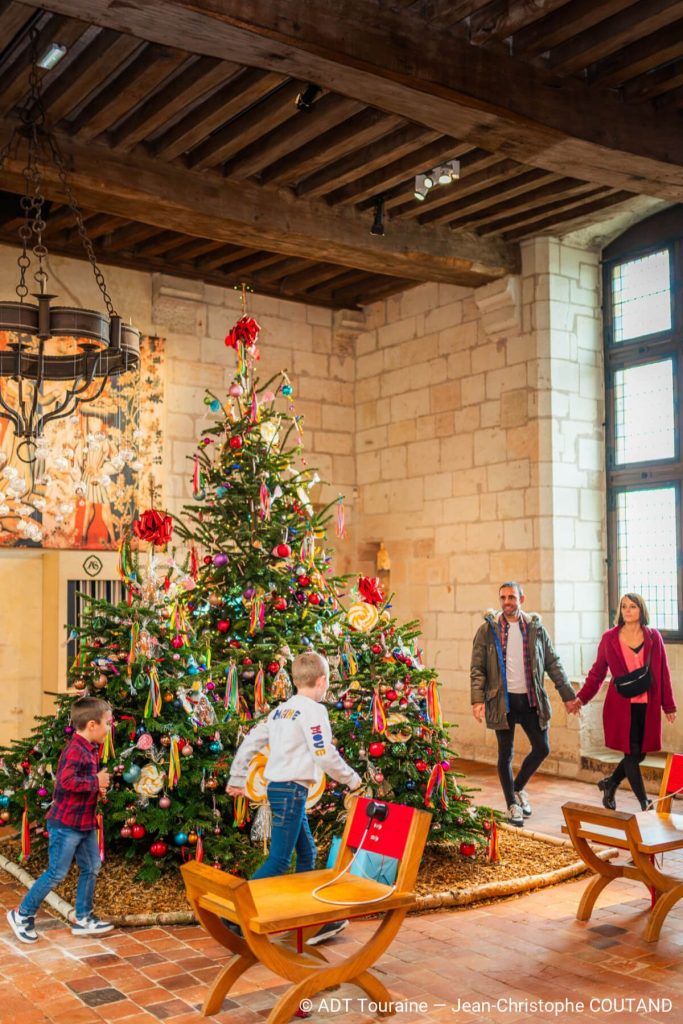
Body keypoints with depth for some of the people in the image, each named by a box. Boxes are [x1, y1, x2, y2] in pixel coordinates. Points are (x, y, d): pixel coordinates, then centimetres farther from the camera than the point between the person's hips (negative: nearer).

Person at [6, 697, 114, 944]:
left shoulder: (90, 750, 7)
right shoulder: (75, 750, -23)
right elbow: (67, 781, -37)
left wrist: (98, 785, 2)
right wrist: (96, 782, -24)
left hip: (85, 823, 10)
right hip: (66, 824, -10)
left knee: (92, 868, 14)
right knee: (56, 873, 1)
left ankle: (83, 919, 26)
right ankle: (22, 915, 18)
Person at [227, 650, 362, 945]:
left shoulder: (281, 710, 13)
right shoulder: (313, 710, -12)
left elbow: (250, 741, 14)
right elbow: (324, 755, -18)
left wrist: (236, 779, 21)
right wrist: (352, 779, -3)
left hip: (277, 788, 9)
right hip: (291, 790, -9)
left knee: (307, 853, 14)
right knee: (279, 860, -5)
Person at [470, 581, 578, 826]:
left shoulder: (535, 628, 6)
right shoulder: (488, 629, -2)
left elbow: (553, 663, 9)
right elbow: (477, 668, -4)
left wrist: (568, 695, 5)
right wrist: (477, 699, -15)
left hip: (531, 699, 3)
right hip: (503, 700, -2)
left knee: (542, 748, 5)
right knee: (506, 753, 5)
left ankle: (518, 787, 30)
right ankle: (512, 805, 19)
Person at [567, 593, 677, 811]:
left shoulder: (653, 637, 4)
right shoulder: (609, 638, 0)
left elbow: (663, 672, 7)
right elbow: (598, 671, 7)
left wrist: (668, 705, 7)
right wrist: (582, 697, -1)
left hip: (647, 706, 3)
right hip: (621, 705, -2)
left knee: (639, 752, 7)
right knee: (631, 753, -4)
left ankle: (610, 784, 30)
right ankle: (645, 804, 6)